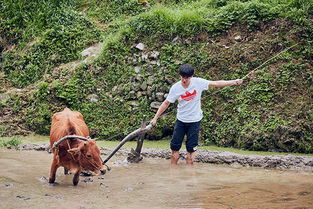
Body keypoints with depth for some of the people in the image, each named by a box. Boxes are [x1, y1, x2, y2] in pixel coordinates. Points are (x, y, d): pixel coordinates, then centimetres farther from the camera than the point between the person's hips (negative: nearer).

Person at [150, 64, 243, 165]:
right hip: (181, 120, 1)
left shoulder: (198, 82, -12)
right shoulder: (175, 88, -9)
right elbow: (166, 103, -3)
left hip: (194, 120, -1)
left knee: (191, 148, 1)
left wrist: (234, 82, -11)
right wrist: (155, 118, -3)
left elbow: (216, 83, -7)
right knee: (175, 147, 3)